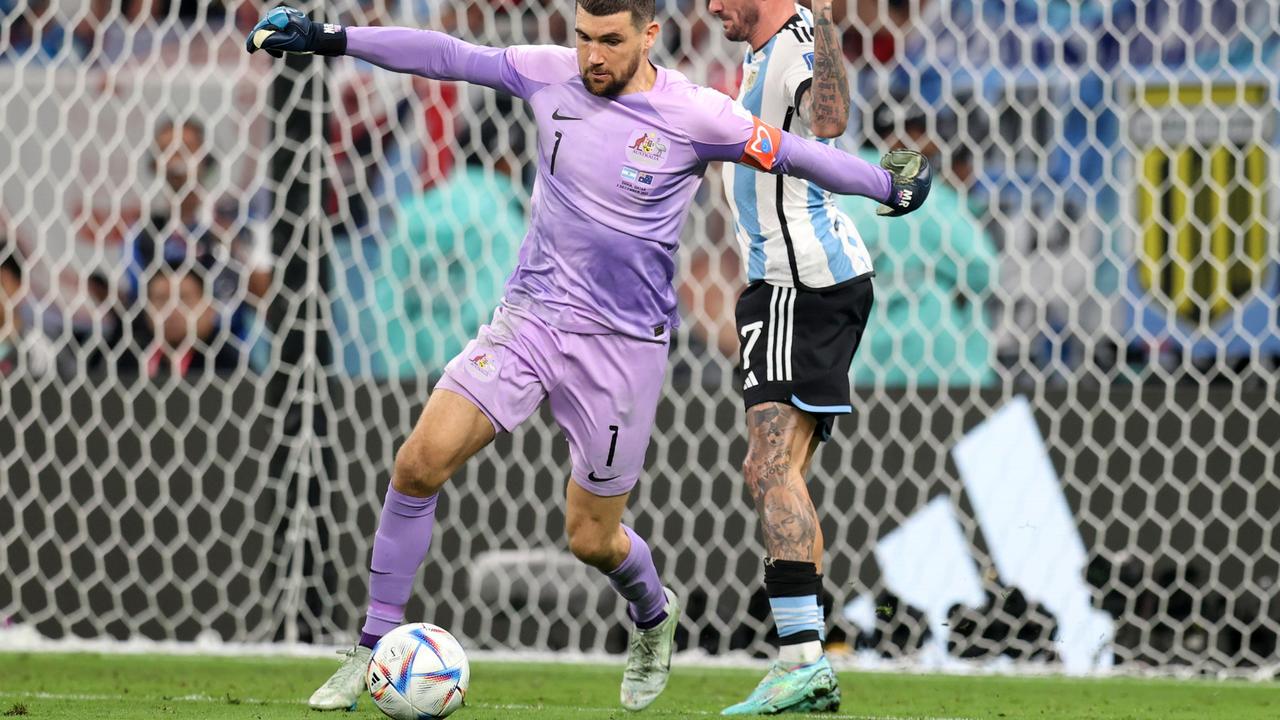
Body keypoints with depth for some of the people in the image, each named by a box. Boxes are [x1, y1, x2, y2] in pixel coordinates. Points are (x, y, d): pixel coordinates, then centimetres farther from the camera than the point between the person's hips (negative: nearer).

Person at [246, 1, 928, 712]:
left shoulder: (695, 115, -11)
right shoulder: (551, 74, -2)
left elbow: (791, 154, 0)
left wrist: (890, 186, 4)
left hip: (623, 346, -3)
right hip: (529, 315, 3)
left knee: (591, 539, 4)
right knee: (420, 461, -15)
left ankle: (652, 615, 41)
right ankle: (372, 652, -4)